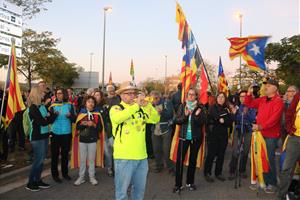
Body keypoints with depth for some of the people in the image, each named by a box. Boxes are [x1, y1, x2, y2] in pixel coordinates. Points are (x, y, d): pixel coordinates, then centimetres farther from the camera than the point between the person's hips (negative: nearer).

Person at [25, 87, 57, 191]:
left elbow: (49, 118, 8)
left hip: (44, 135, 7)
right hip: (37, 137, -7)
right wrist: (53, 115, -9)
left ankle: (37, 180, 25)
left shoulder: (42, 106, 8)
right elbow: (42, 122, -19)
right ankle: (30, 183, 12)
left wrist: (49, 115, -12)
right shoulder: (33, 108, -14)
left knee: (41, 159, 13)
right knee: (38, 160, -1)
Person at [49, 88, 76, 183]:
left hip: (67, 133, 1)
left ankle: (65, 172, 25)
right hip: (55, 133, -1)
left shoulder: (70, 105, 2)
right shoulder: (53, 105, 1)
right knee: (55, 154, 2)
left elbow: (74, 119, 1)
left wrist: (70, 115, -19)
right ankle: (55, 174, 14)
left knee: (65, 153, 11)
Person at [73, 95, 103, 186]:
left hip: (93, 140, -1)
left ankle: (92, 177, 18)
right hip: (82, 139, 1)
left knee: (91, 159, 7)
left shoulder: (97, 114, -1)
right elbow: (77, 127, 3)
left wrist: (93, 125, -18)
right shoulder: (81, 113, 4)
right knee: (82, 159, 9)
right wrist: (82, 124, -16)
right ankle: (81, 177, 19)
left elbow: (100, 128, -3)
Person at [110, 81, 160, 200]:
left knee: (140, 189, 18)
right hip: (124, 156, -4)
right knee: (122, 190, 6)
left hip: (141, 156, 5)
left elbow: (155, 119, -2)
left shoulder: (141, 109, 9)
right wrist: (136, 105, -30)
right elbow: (118, 118, -27)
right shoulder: (116, 108, -4)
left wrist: (147, 105, -16)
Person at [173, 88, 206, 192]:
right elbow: (177, 121, -3)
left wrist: (197, 115, -24)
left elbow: (202, 122, -7)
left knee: (193, 159, 11)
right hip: (184, 136, 0)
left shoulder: (200, 107, 0)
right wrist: (185, 115, -19)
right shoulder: (182, 106, 2)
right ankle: (178, 184, 6)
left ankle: (190, 182, 26)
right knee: (180, 160, -4)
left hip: (196, 137, 0)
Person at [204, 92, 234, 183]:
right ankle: (207, 173, 8)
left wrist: (223, 120, -15)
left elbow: (230, 122, 1)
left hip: (223, 135, 4)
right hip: (213, 134, -4)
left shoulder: (227, 109, 10)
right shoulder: (212, 108, 1)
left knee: (221, 155, 8)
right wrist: (227, 116, -11)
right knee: (211, 154, -3)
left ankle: (218, 173, 20)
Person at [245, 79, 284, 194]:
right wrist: (249, 94, 2)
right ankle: (262, 181, 26)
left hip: (271, 135, -7)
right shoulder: (262, 100, 11)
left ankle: (272, 183, 16)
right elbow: (249, 104, 19)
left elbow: (274, 118, -22)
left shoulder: (278, 101, -12)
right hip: (260, 133, 7)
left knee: (269, 160, 1)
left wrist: (261, 126, -29)